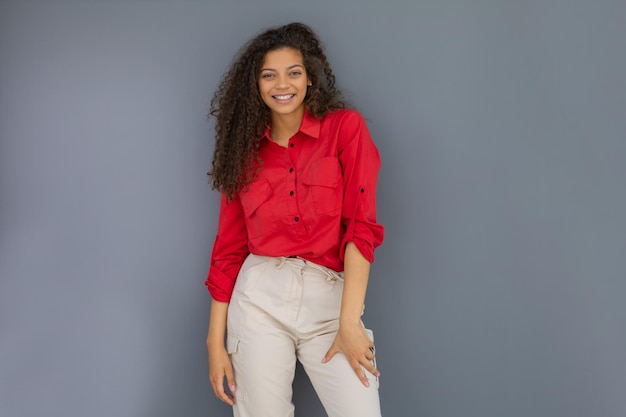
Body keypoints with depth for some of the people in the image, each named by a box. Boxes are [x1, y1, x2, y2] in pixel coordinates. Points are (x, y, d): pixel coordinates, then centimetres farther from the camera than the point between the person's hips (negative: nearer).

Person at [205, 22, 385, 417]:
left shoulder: (345, 127, 1)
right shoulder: (245, 148, 9)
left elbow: (362, 225, -6)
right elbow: (229, 246, 9)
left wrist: (349, 321, -14)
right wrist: (215, 341, 6)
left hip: (330, 295, -2)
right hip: (260, 296, 2)